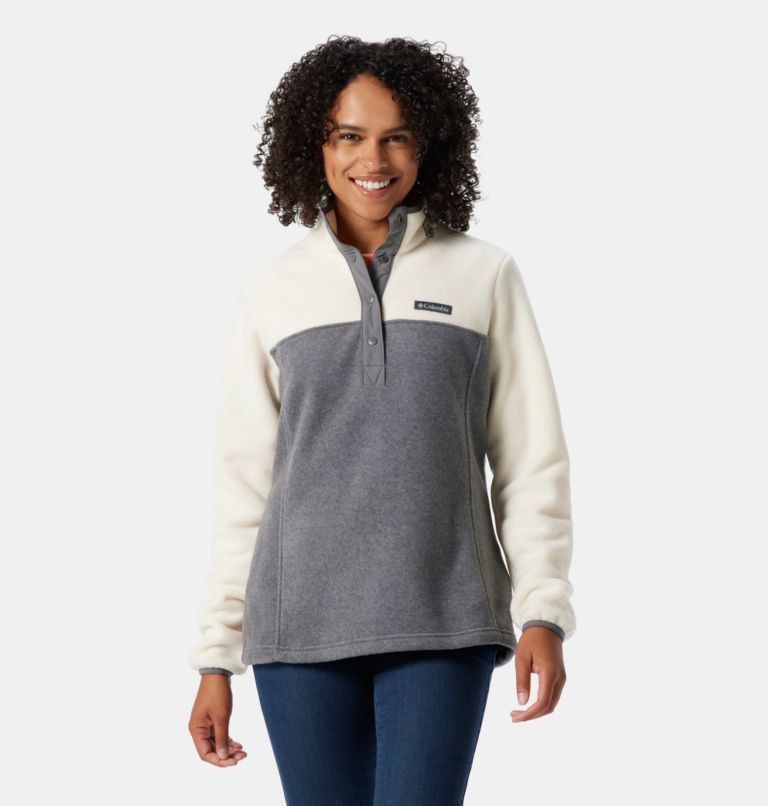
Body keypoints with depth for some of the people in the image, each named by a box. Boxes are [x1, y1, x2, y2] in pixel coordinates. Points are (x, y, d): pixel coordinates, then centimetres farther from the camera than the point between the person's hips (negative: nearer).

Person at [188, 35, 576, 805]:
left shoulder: (485, 275, 4)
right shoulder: (272, 288, 8)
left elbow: (532, 459, 4)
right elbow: (243, 481, 9)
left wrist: (544, 610, -7)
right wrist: (215, 656, 7)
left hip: (442, 627, -1)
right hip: (301, 627, 2)